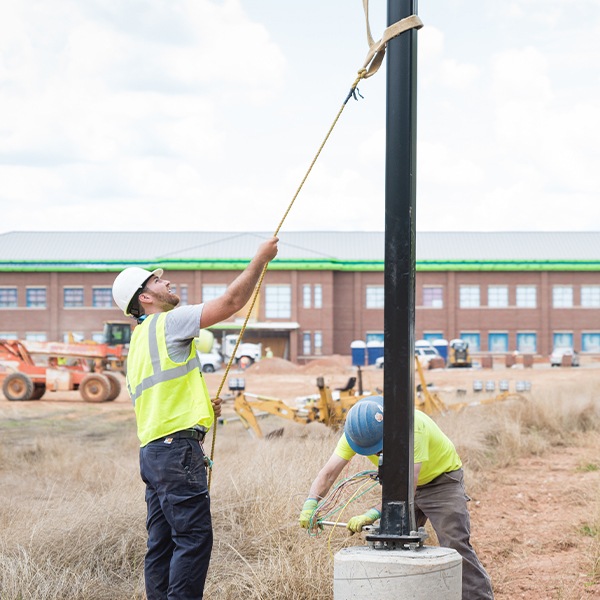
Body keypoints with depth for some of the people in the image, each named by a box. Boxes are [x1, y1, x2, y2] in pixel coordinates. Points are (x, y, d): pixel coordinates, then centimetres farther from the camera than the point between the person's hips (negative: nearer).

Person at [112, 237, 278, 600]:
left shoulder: (140, 341, 24)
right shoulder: (168, 322, -4)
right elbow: (231, 301, -8)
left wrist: (201, 409, 22)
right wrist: (261, 259, 1)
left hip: (152, 450, 10)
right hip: (177, 448, -10)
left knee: (163, 543, 9)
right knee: (194, 537, -11)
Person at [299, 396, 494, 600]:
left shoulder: (412, 427, -39)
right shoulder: (357, 431, -22)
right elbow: (329, 472, -25)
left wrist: (373, 514, -51)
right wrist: (310, 503, -43)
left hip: (441, 478, -6)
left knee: (456, 544, -14)